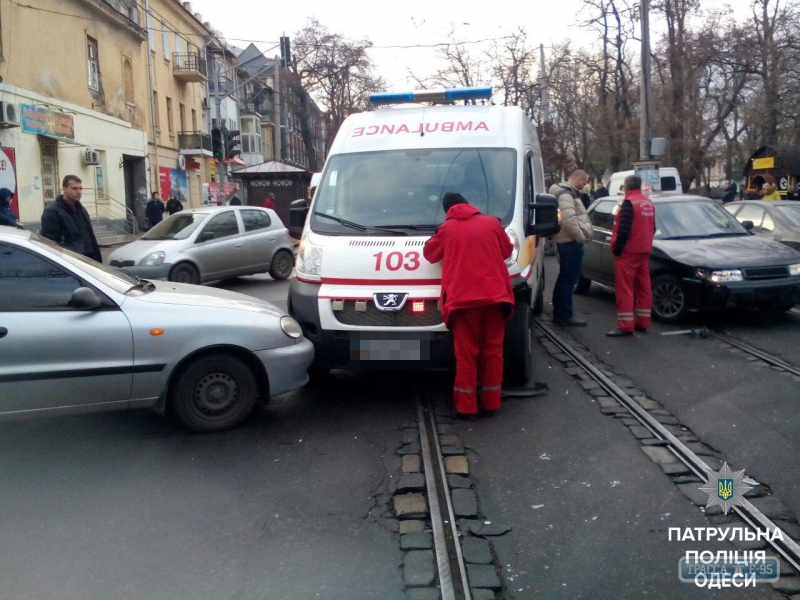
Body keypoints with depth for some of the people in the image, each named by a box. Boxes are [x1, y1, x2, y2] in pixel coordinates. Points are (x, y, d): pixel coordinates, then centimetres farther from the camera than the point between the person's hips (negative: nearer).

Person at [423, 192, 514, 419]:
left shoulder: (446, 228, 7)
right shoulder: (491, 222, 12)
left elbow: (430, 253, 19)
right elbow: (507, 250, 23)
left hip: (463, 298, -2)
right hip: (495, 295, 2)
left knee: (466, 353, 3)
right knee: (493, 350, 10)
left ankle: (466, 406, 7)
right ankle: (491, 402, 16)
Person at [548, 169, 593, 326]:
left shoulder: (568, 193, 18)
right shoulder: (565, 194, -15)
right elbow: (568, 220, -27)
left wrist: (580, 236, 13)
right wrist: (581, 237, -18)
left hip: (568, 241, 11)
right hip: (571, 242, -11)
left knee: (565, 277, 15)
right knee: (569, 278, -8)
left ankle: (559, 313, 23)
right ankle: (565, 315, -5)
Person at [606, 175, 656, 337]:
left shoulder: (629, 203, -15)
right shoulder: (649, 203, 11)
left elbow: (623, 229, -21)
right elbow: (652, 228, 17)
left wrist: (617, 249, -15)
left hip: (628, 252, -9)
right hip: (644, 251, 9)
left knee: (624, 289, -6)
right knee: (643, 287, 12)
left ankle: (625, 326, -9)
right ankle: (642, 322, 18)